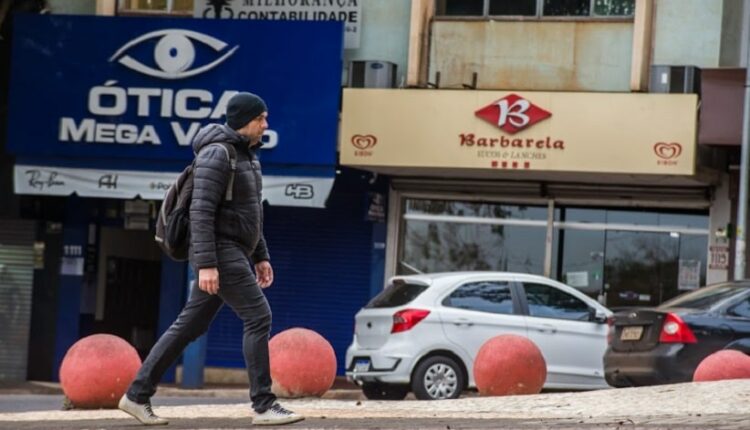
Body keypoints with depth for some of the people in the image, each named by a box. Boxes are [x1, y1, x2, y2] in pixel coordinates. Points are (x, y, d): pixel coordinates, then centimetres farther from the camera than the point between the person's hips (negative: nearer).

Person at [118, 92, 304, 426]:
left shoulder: (245, 155, 17)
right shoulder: (216, 154, -15)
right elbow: (201, 211, -20)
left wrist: (261, 257, 21)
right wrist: (206, 265, -25)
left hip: (234, 253, 10)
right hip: (220, 252, -10)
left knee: (190, 326, 10)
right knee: (258, 317, -12)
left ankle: (138, 395, 13)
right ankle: (264, 406, -10)